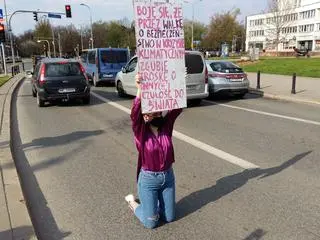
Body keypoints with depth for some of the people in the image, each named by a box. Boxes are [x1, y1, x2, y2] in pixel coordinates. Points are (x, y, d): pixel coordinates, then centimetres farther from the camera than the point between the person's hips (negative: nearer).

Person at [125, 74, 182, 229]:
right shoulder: (140, 129, -15)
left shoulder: (166, 124, -5)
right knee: (151, 222, 7)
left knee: (169, 218, 16)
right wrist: (139, 89, -49)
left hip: (168, 176, 4)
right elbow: (134, 114, -35)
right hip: (148, 179, -4)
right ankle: (133, 202, 33)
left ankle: (152, 203, 42)